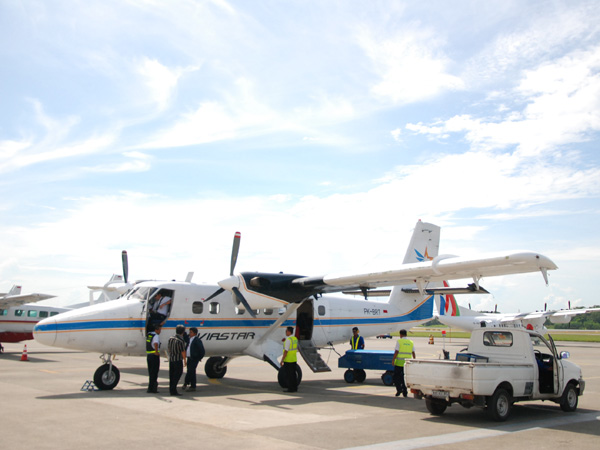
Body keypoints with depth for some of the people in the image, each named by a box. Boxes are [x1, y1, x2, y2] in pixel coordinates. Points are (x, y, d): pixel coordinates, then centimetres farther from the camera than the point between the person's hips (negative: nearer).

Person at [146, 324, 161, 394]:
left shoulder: (148, 335, 13)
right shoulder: (156, 336, -12)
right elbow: (156, 344, -32)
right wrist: (157, 352, -20)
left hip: (148, 355, 8)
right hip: (154, 356, -8)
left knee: (151, 372, 15)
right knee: (154, 373, -3)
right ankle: (151, 388, -3)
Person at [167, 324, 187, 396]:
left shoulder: (171, 338, 3)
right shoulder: (181, 341, -18)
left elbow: (169, 349, 12)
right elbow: (183, 352, -14)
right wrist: (185, 360, -2)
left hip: (171, 359, 7)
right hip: (178, 360, -7)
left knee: (172, 375, 14)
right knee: (177, 375, -3)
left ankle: (171, 389, 21)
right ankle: (173, 391, -6)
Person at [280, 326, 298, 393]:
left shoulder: (288, 340, -18)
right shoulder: (295, 339, 9)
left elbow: (286, 351, -20)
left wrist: (282, 360, -16)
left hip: (288, 360, -9)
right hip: (294, 360, 9)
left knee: (287, 375, -2)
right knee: (293, 374, 13)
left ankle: (290, 388, -1)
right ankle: (295, 388, 16)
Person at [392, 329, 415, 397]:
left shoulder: (399, 341, -6)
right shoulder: (411, 342, 8)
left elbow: (396, 352, -12)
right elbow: (413, 353, 7)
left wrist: (393, 360, -8)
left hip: (399, 363, -4)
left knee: (396, 376, 7)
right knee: (404, 377, 12)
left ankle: (399, 389, -8)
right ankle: (405, 392, 8)